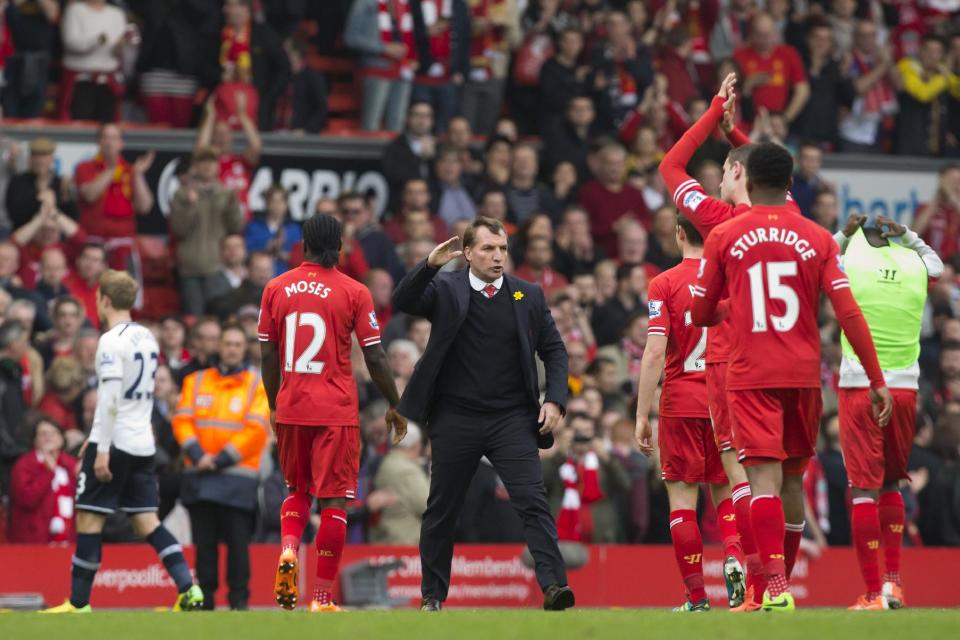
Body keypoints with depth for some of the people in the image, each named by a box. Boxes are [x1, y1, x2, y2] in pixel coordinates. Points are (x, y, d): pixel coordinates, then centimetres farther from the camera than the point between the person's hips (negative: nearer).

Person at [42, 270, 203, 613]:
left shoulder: (112, 341, -12)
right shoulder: (146, 338, 13)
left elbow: (110, 399, -19)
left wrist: (102, 448, -19)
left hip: (115, 442, -8)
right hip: (143, 442, 8)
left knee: (89, 519, -1)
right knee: (146, 520, 7)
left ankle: (78, 603, 1)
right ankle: (188, 589, -5)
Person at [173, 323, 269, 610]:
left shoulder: (257, 385, 4)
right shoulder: (196, 382, 14)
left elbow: (255, 430, -5)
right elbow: (182, 421, 5)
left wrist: (221, 460, -12)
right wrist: (198, 455, -11)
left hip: (237, 477, -3)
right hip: (200, 476, 3)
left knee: (237, 540, -6)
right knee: (204, 541, 4)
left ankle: (239, 599, 0)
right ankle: (204, 598, 9)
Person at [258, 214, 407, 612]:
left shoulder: (276, 288, 4)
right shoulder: (353, 292, -4)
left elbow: (267, 356, 8)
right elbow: (374, 358, -4)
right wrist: (395, 407, 7)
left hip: (290, 407, 3)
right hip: (336, 411, -3)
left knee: (297, 490, 21)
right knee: (334, 500, 2)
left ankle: (288, 551, -7)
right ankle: (322, 597, 0)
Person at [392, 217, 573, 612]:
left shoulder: (528, 296, 7)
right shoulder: (444, 290, 1)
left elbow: (554, 349, 10)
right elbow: (402, 302, -14)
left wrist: (555, 399, -3)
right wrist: (430, 264, -28)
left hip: (512, 420, 0)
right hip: (455, 420, 0)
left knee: (533, 501, -13)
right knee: (441, 509, 9)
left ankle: (553, 586, -19)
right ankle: (432, 595, 21)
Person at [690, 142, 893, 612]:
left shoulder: (723, 237, 0)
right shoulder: (817, 238, 2)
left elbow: (701, 315, 8)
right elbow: (848, 313, -4)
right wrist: (877, 380, -1)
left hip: (750, 376, -2)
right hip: (804, 375, 2)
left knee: (764, 480, -10)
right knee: (793, 480, 16)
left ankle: (775, 586, -25)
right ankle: (784, 581, 27)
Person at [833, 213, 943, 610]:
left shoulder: (847, 265, -6)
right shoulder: (916, 268, 2)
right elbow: (936, 265, 28)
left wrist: (843, 234, 19)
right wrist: (908, 236, 19)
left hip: (859, 388, -3)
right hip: (904, 388, 3)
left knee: (864, 488, -2)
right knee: (891, 484, 19)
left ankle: (873, 592, -5)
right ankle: (893, 580, 14)